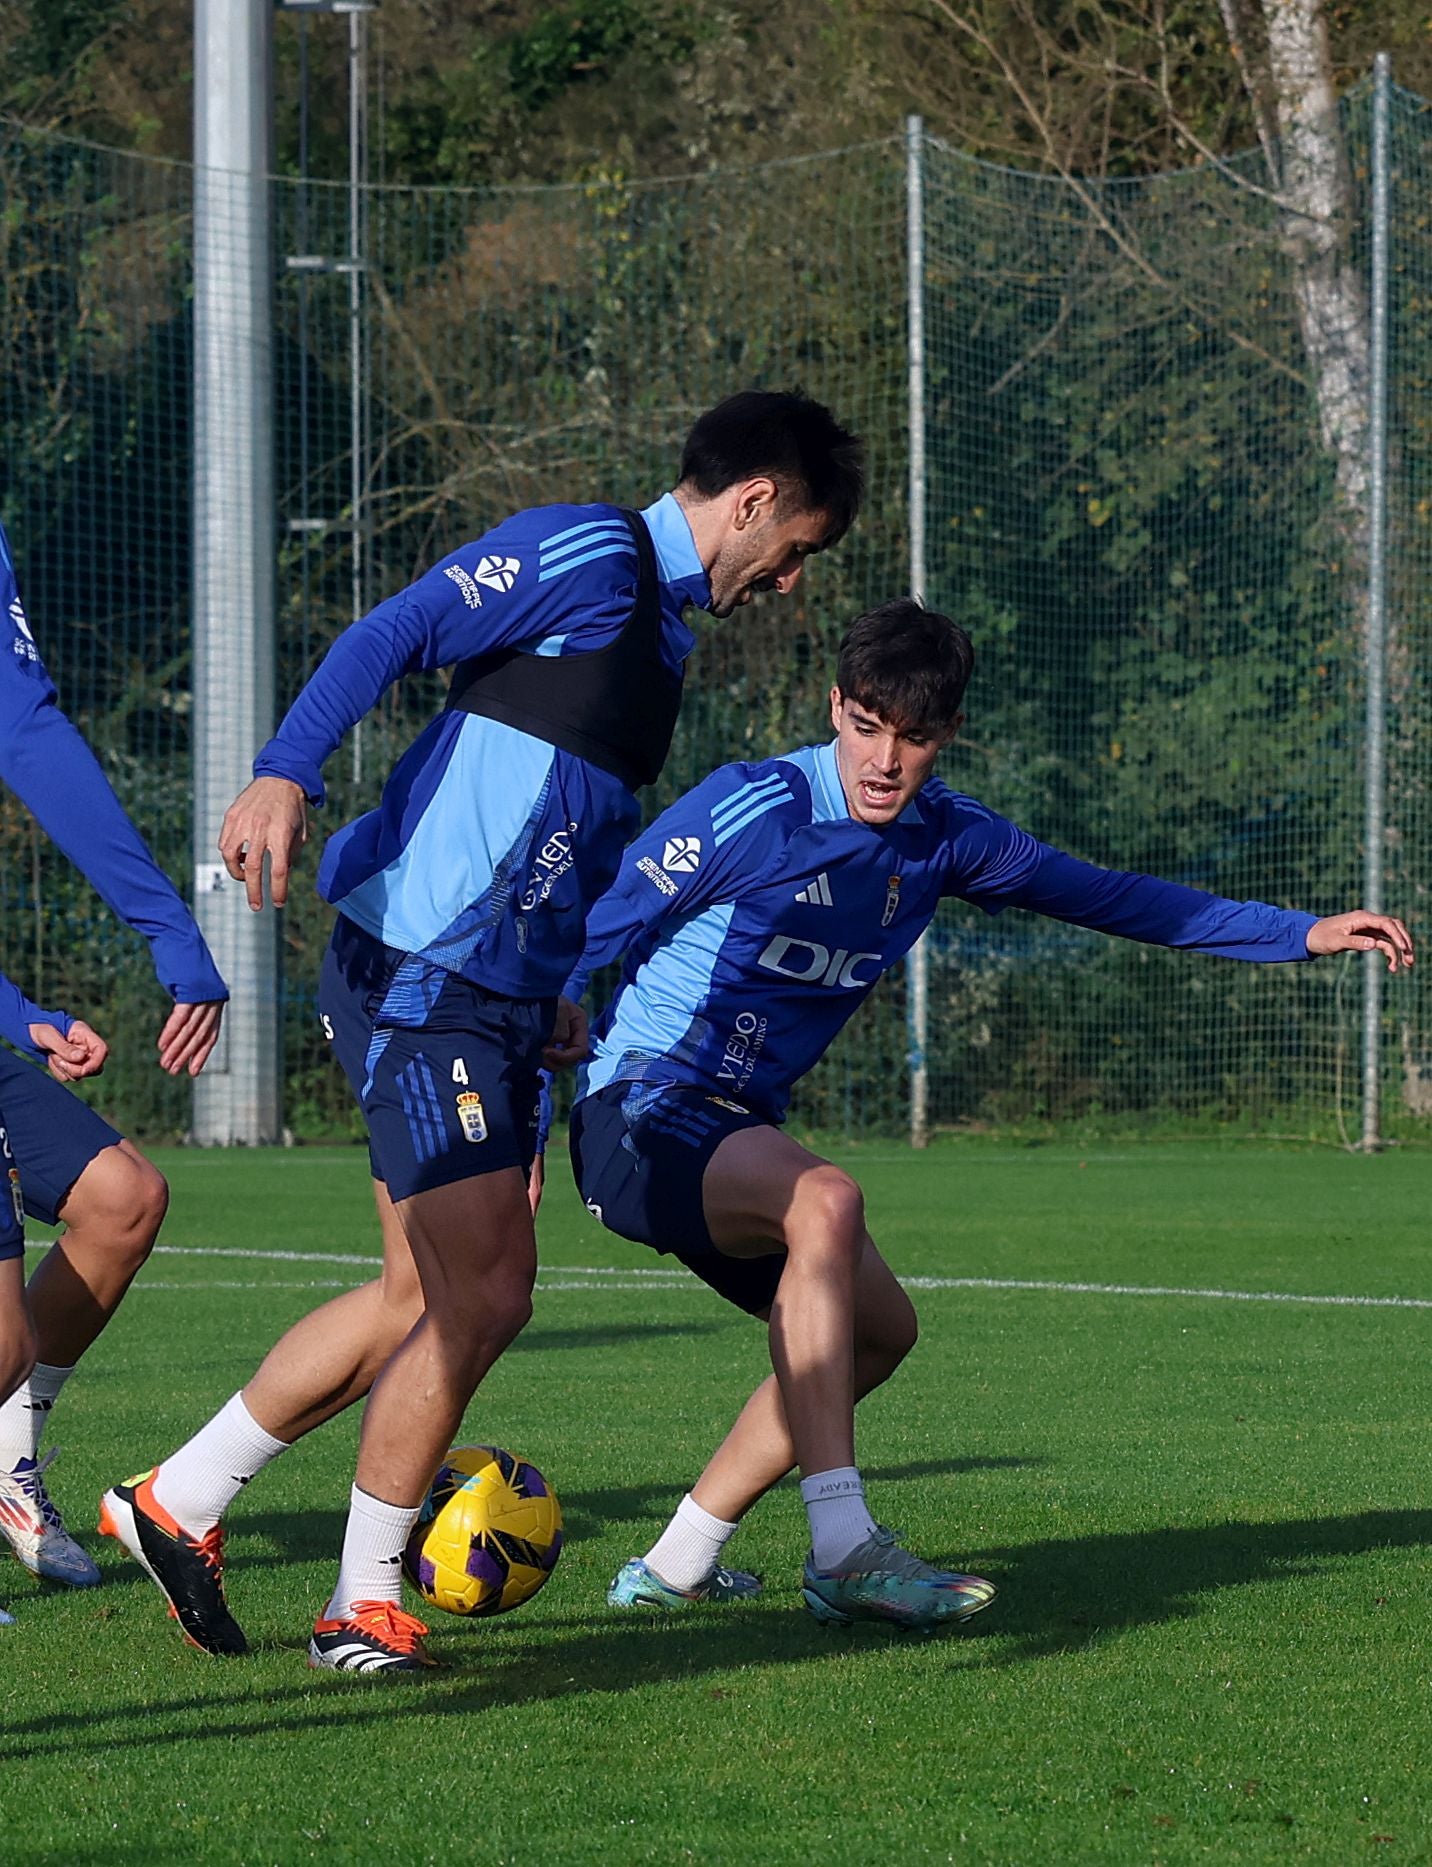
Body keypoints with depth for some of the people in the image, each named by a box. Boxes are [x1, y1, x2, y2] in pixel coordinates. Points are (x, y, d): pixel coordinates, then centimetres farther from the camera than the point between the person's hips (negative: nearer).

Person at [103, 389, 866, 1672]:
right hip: (420, 976, -10)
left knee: (435, 1301, 12)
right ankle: (365, 1604, 5)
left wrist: (550, 1000, 26)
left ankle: (178, 1503, 22)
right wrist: (285, 774, -31)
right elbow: (389, 637, -18)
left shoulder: (665, 631, 21)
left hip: (493, 1002, 10)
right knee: (476, 1298, -9)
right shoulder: (584, 555, -8)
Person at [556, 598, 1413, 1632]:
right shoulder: (751, 812, -17)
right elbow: (588, 939, -13)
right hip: (640, 1109, -9)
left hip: (738, 1136, 9)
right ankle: (843, 1553, -39)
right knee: (826, 1200, -34)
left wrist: (1304, 932, 12)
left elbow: (1107, 897, 15)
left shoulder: (946, 839, 4)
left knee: (879, 1328, 13)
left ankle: (675, 1565, 19)